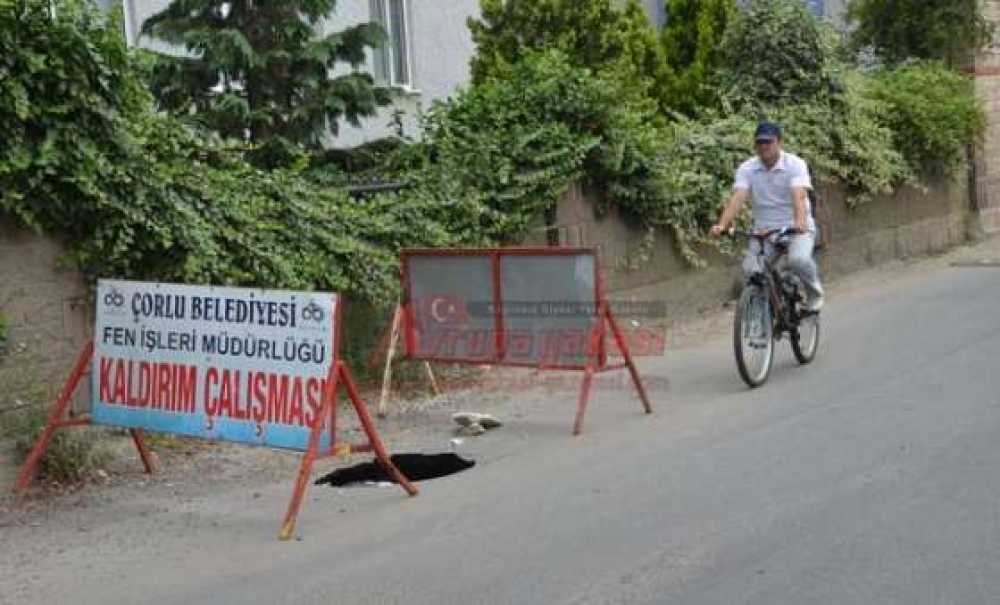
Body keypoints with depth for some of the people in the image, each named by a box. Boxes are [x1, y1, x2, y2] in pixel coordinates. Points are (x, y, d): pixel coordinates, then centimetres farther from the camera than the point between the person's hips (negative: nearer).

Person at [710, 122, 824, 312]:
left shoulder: (795, 164, -9)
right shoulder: (747, 169, -2)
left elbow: (799, 196, -25)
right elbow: (737, 198, -16)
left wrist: (799, 222, -45)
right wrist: (722, 225, -34)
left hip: (797, 229, -2)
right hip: (763, 231, 3)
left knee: (799, 260, -30)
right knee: (750, 269, -20)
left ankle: (814, 293, 2)